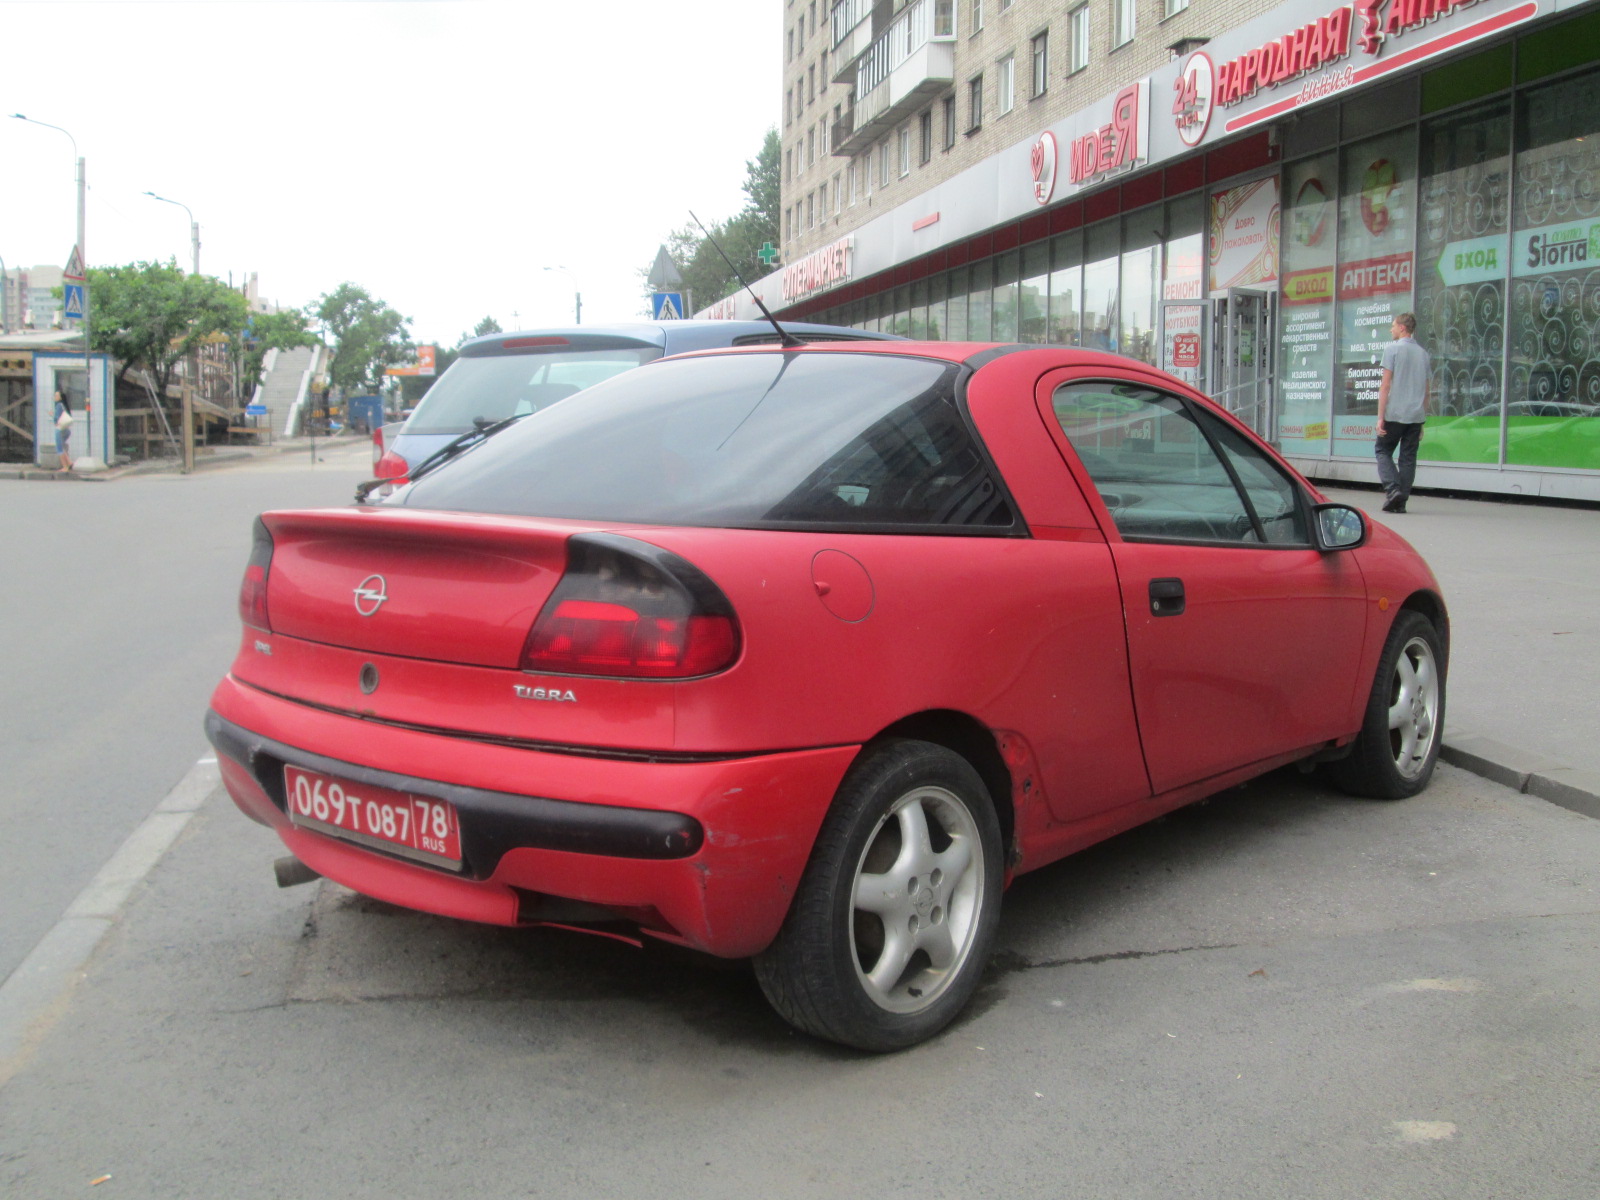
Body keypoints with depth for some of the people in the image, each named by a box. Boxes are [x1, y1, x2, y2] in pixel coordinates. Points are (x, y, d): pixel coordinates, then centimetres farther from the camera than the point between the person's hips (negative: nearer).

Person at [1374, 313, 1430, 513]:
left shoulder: (1392, 349, -3)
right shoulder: (1423, 354, 14)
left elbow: (1385, 386, -9)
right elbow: (1426, 391, 17)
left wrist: (1380, 417, -8)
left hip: (1395, 414, -5)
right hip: (1416, 415, 5)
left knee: (1382, 450, 8)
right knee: (1408, 457, 7)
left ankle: (1393, 488, -11)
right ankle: (1401, 501, 6)